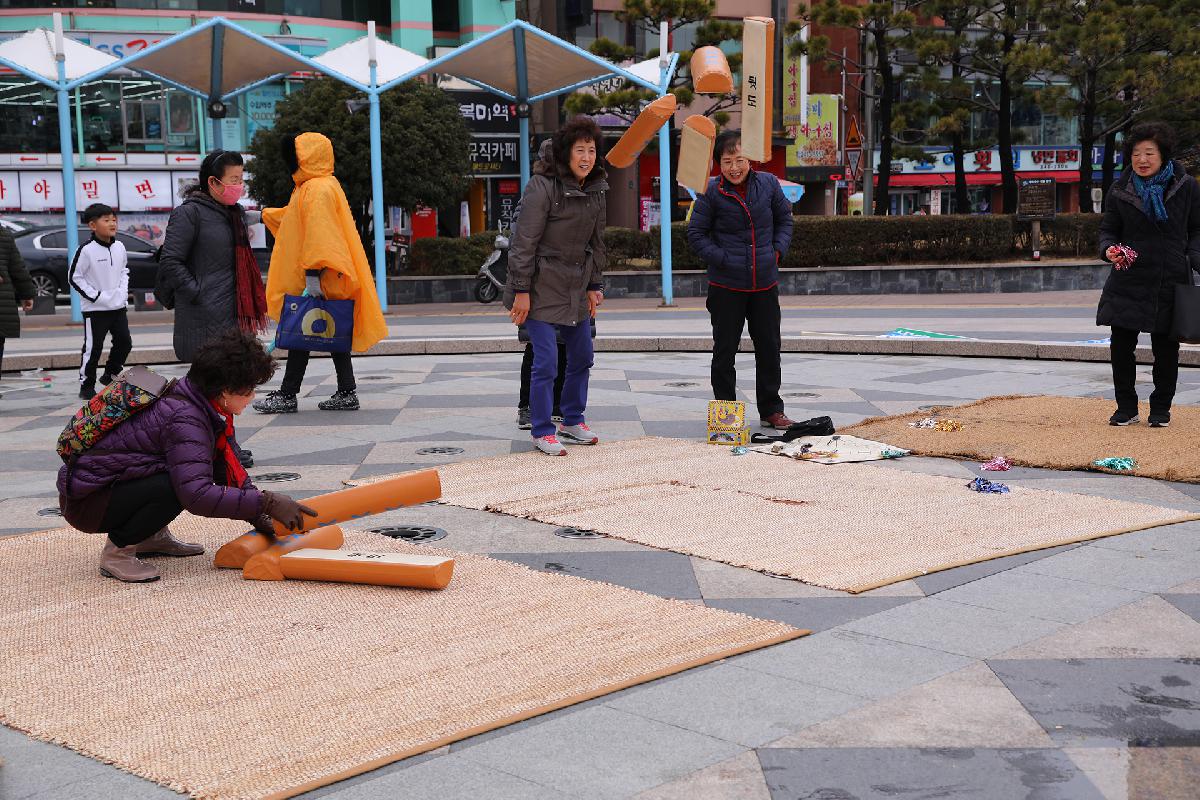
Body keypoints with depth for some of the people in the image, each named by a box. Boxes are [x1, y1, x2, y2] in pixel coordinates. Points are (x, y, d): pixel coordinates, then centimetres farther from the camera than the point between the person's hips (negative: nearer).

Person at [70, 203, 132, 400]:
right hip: (95, 309, -6)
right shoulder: (87, 250, -14)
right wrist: (95, 296, -14)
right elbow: (74, 277, -10)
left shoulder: (119, 247, 5)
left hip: (118, 306, 6)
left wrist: (123, 291, 6)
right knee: (93, 348, -3)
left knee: (124, 342, 9)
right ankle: (86, 386, 7)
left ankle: (110, 375, 28)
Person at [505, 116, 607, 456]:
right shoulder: (542, 186, -17)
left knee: (582, 357, 14)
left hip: (576, 287, 8)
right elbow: (524, 242, -16)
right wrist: (521, 291, -17)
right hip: (542, 286, -7)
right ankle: (542, 431, 5)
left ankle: (572, 421, 31)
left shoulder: (596, 190, 6)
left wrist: (594, 285, 13)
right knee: (546, 361, -7)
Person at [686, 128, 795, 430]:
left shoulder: (768, 183, 0)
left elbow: (784, 218, 14)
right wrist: (723, 259, -11)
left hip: (765, 283, 3)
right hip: (726, 286, -3)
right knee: (724, 351, 4)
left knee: (769, 348, 10)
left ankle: (771, 410, 22)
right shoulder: (711, 192, -8)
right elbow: (696, 234, -3)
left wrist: (778, 250, 1)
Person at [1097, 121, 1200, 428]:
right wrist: (1109, 249, -12)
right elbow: (1108, 229, 10)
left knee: (1166, 349, 6)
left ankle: (1161, 408, 21)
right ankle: (1126, 407, 13)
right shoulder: (1119, 191, 3)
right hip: (1128, 280, 1)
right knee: (1120, 346, -2)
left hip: (1171, 282, -1)